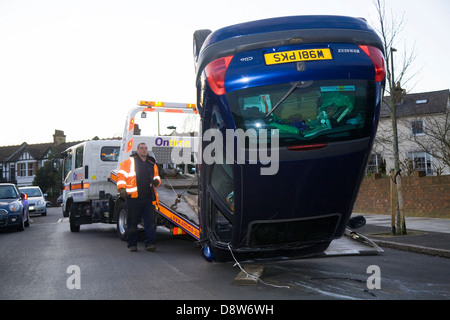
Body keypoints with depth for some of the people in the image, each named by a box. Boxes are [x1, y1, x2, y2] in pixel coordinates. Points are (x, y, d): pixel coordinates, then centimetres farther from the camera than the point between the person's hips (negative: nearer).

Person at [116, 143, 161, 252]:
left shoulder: (152, 164, 20)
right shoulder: (129, 162, 9)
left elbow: (157, 177, 28)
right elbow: (121, 175, 4)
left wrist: (156, 181, 4)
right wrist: (122, 188, -9)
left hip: (148, 198, 3)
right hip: (133, 198, -3)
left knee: (150, 222, -5)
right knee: (132, 222, 3)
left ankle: (150, 243, -2)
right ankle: (132, 244, 13)